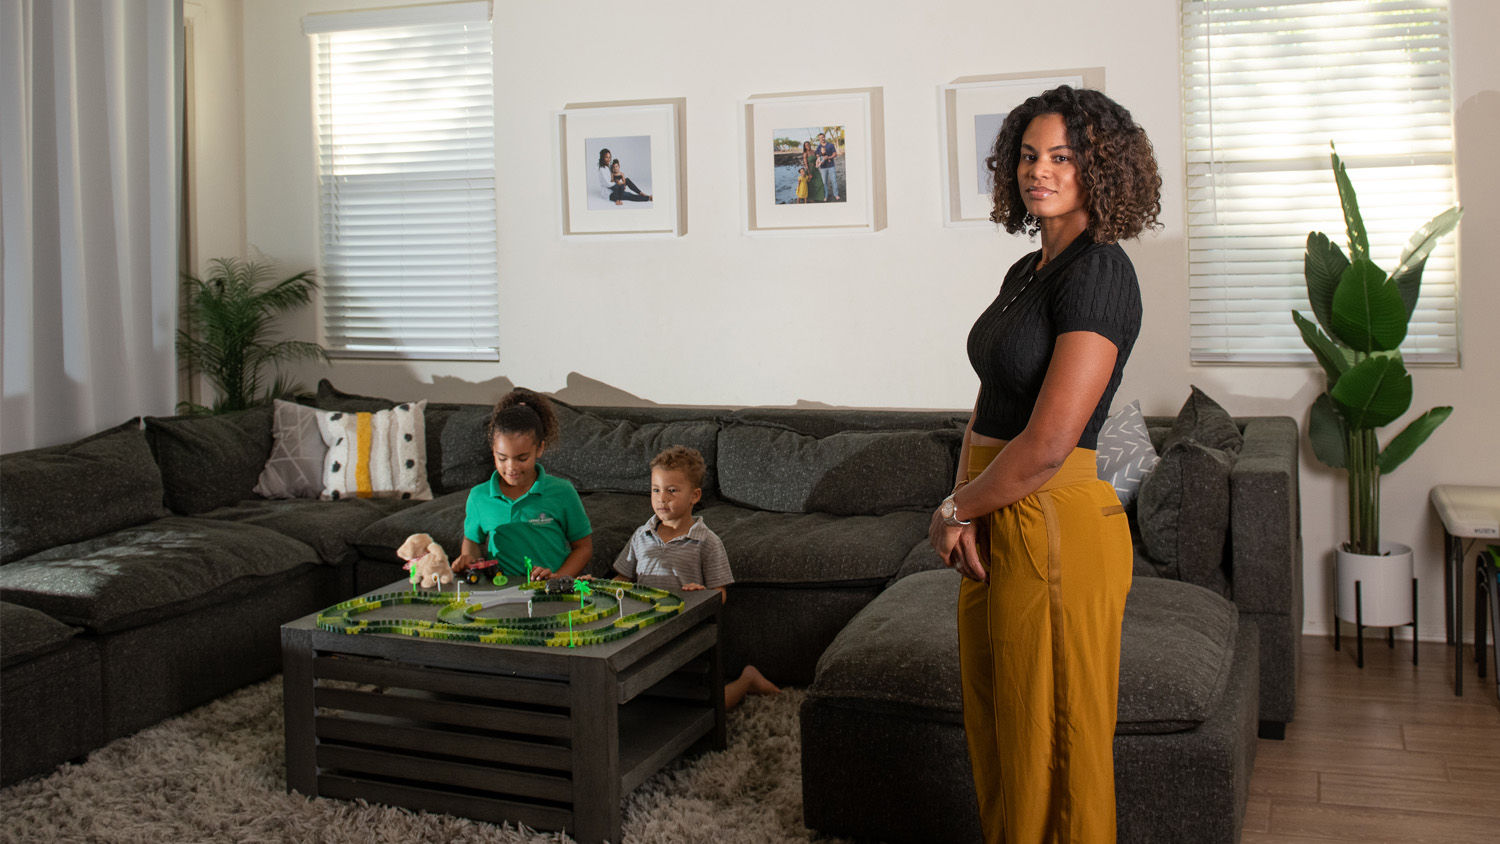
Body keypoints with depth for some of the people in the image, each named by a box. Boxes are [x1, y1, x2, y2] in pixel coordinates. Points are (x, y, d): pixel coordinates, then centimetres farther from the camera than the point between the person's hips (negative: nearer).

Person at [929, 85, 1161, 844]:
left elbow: (1047, 445, -22)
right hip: (999, 526, 9)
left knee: (1051, 744, 6)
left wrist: (953, 510, -8)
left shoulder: (1098, 273, -16)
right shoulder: (1027, 271, 12)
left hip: (1056, 528, -9)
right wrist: (964, 508, -2)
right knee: (996, 734, 19)